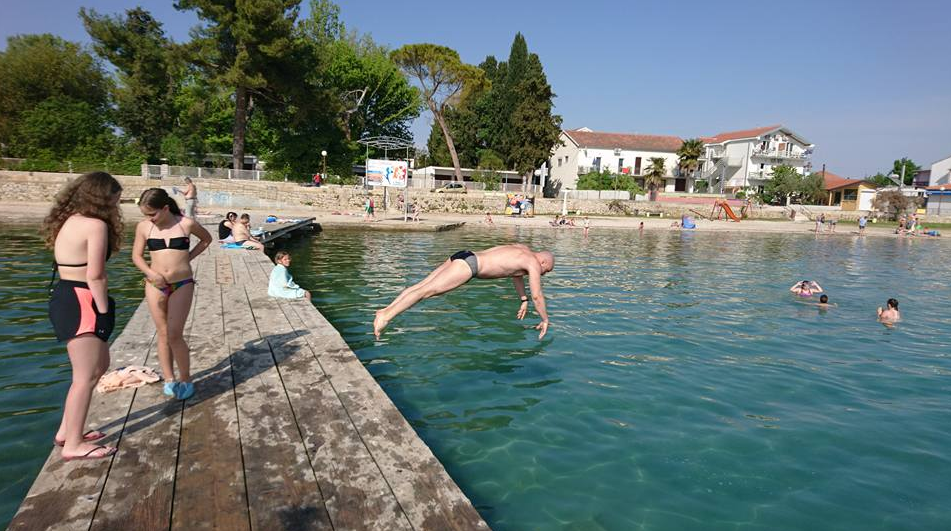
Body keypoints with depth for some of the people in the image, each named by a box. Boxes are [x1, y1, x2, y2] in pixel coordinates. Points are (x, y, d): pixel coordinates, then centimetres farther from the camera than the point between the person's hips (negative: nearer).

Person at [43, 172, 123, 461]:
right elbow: (94, 276, -18)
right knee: (86, 376, 1)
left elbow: (77, 267, 9)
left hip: (65, 297, 10)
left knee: (100, 364, 21)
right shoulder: (95, 225, -15)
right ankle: (73, 444, 12)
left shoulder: (69, 220, 14)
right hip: (81, 303, -10)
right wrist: (104, 311, -11)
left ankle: (67, 430, 29)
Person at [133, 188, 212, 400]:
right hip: (155, 285, 3)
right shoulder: (144, 226, -1)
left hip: (182, 284, -2)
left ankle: (186, 380, 10)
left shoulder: (187, 223, -6)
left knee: (175, 335, -7)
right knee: (162, 334, 9)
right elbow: (137, 256, 4)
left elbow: (206, 239, 13)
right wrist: (151, 273, -14)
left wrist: (188, 257, 2)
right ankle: (169, 379, 22)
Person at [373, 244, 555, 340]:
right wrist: (545, 320, 15)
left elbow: (516, 273, 43)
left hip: (462, 257, 9)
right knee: (428, 290, -19)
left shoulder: (522, 249, 26)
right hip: (468, 265, -9)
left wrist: (524, 300, 49)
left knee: (421, 285, -1)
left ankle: (386, 310, -7)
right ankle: (386, 316, -27)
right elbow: (537, 296, 1)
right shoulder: (534, 263, 1)